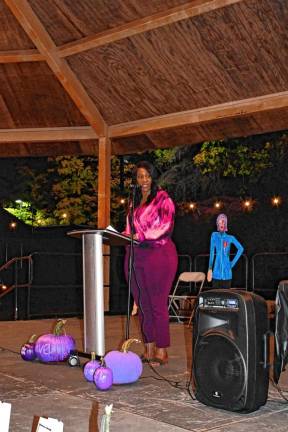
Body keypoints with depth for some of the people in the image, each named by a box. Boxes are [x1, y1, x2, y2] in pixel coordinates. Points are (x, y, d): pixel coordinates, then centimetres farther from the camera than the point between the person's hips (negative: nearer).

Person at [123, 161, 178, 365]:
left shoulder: (163, 198, 0)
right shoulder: (135, 201, 20)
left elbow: (166, 226, -12)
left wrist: (141, 236, -18)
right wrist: (124, 236, 2)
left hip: (158, 254, -6)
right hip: (136, 255, 7)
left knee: (158, 304, -6)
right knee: (142, 304, 7)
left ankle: (162, 351, 0)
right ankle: (149, 350, 15)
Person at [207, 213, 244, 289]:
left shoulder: (230, 238, 3)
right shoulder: (214, 235, 4)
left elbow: (241, 249, -2)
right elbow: (212, 252, 0)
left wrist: (233, 262, -5)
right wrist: (210, 269, -5)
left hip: (227, 273, 0)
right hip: (217, 273, 0)